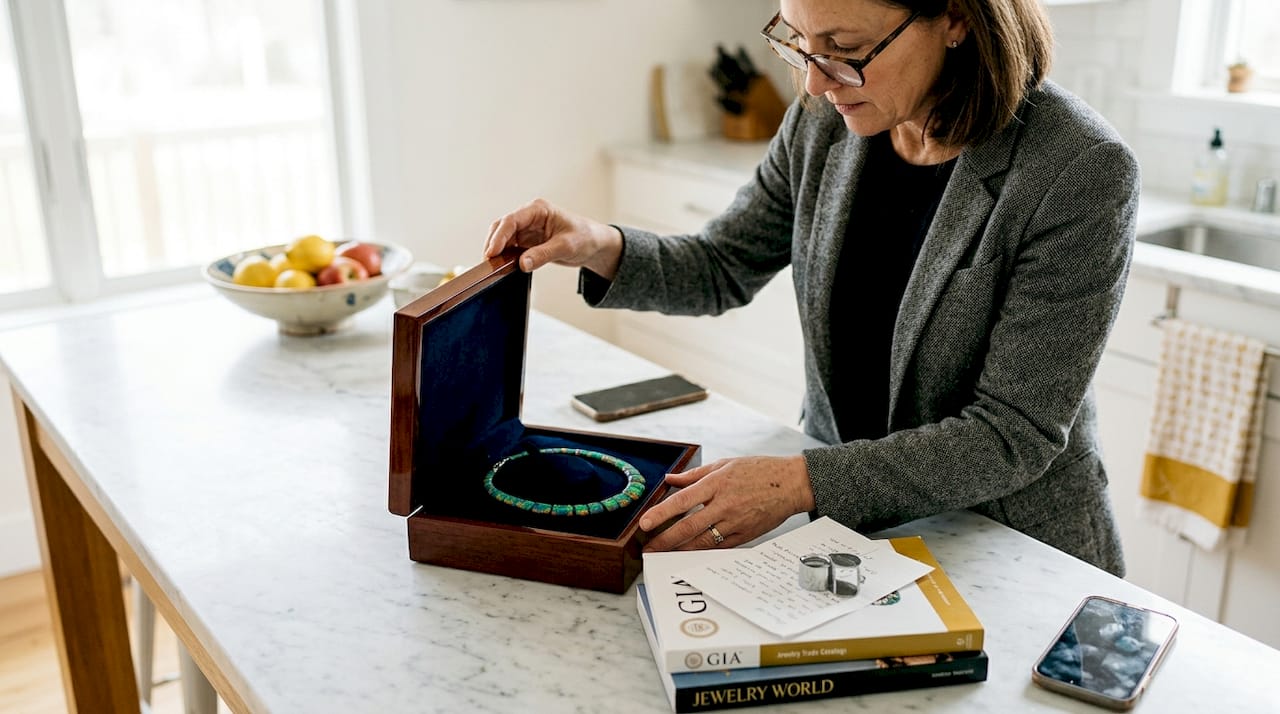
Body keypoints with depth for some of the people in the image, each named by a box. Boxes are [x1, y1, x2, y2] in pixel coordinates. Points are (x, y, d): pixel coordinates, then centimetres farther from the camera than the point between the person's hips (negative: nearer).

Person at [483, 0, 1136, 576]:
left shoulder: (1081, 170, -23)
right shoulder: (824, 121, -7)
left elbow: (1013, 436, -22)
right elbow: (723, 269, 6)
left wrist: (801, 483, -31)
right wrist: (604, 249, -14)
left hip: (1019, 553, -4)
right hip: (844, 515, 5)